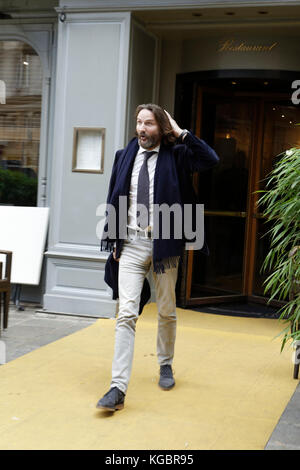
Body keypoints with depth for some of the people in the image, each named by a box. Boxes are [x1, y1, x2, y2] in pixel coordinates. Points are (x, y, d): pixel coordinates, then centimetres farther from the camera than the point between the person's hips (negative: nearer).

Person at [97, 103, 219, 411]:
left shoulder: (175, 155, 2)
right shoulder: (124, 157, 7)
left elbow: (210, 160, -14)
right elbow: (114, 201, 11)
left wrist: (182, 134, -10)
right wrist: (115, 242, 7)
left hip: (164, 243, 0)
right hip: (132, 244, 1)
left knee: (167, 311, 14)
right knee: (126, 313, -9)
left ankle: (166, 366, 37)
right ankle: (118, 388, -10)